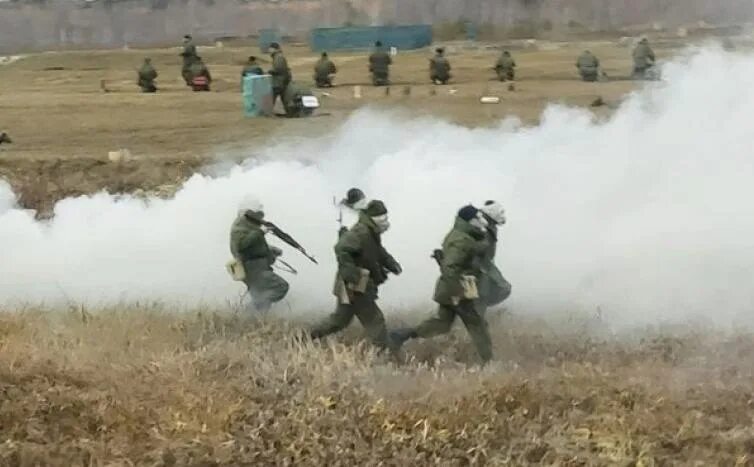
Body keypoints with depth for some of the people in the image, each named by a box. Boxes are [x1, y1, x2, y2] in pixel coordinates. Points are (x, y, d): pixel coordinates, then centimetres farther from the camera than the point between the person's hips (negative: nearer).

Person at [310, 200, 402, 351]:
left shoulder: (372, 233, 12)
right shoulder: (361, 232, -21)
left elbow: (379, 252, 29)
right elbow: (341, 248, -32)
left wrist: (391, 264, 10)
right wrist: (352, 274, -34)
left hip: (361, 286, 10)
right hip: (354, 287, -10)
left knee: (340, 319, 19)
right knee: (374, 319, -4)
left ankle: (311, 336, 28)